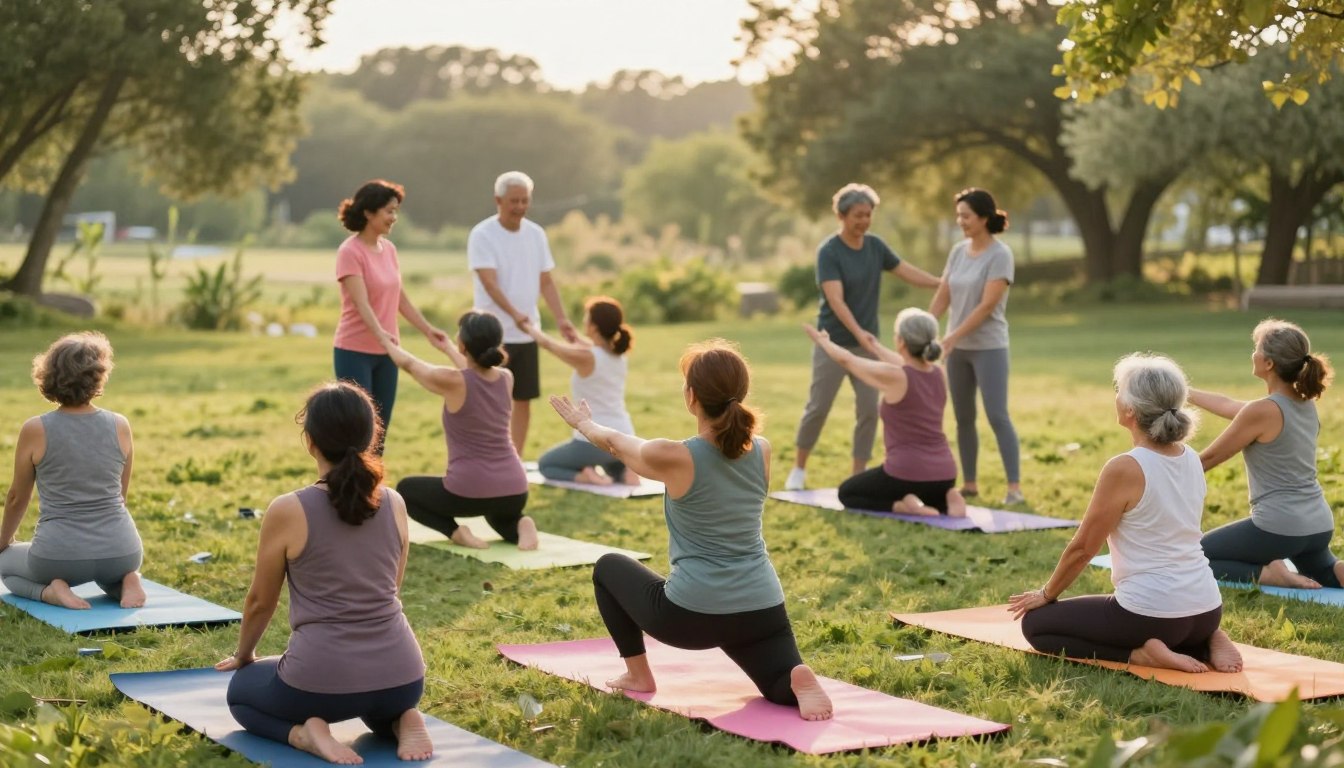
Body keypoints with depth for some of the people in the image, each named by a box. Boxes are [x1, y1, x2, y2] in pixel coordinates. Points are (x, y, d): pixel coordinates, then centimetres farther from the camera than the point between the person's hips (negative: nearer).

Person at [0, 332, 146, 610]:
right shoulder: (120, 426, 0)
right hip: (120, 551, 2)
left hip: (61, 555, -2)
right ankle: (125, 581, 4)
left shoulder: (35, 430, -7)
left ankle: (50, 590, -1)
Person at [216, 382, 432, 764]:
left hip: (322, 680, -4)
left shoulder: (287, 511, -8)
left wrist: (243, 656, 26)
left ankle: (305, 733, -1)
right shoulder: (394, 504, 3)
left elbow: (260, 602, 6)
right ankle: (401, 721, 7)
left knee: (240, 692, 29)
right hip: (402, 676, 4)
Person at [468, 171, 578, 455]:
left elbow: (546, 282, 9)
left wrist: (562, 319, -4)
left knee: (523, 399, 8)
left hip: (527, 332, 6)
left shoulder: (536, 234, 6)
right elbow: (489, 283, -21)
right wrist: (514, 314, -36)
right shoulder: (482, 235, -11)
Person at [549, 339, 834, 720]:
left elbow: (616, 442, 9)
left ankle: (638, 675, 23)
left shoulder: (673, 458, -13)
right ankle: (799, 680, -19)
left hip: (692, 614, -3)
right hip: (762, 608, 3)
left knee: (608, 568, 23)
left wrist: (585, 423, 31)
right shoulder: (761, 451, 0)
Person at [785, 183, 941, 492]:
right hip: (834, 342, -5)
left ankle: (858, 475, 8)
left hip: (867, 343, 5)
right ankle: (799, 468, 18)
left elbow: (906, 271, 11)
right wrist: (858, 331, -37)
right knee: (818, 407, 0)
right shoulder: (829, 252, -16)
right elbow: (835, 300, -25)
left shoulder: (875, 246, 2)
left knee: (869, 409, 0)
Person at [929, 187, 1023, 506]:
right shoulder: (958, 251, 7)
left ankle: (1014, 488, -10)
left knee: (997, 416, -11)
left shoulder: (999, 255, -11)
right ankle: (969, 484, 18)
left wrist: (954, 336, -20)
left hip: (989, 348, -6)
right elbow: (942, 297, 10)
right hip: (959, 348, 6)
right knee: (963, 418, 10)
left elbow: (988, 305, -17)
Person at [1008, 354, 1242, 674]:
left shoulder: (1124, 469, -18)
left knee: (1035, 623, 10)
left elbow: (1082, 548, -8)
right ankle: (1206, 643, 10)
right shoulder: (1191, 459, 5)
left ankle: (1142, 654, -6)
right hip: (1206, 610, 7)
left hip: (1152, 613, -7)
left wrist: (1046, 595, 8)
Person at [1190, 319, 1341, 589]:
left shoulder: (1262, 411, -19)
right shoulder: (1305, 404, 6)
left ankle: (1265, 573, -9)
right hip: (1319, 526, 7)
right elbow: (1229, 406, 20)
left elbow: (1208, 458, -8)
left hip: (1278, 528, -7)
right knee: (1321, 572, 36)